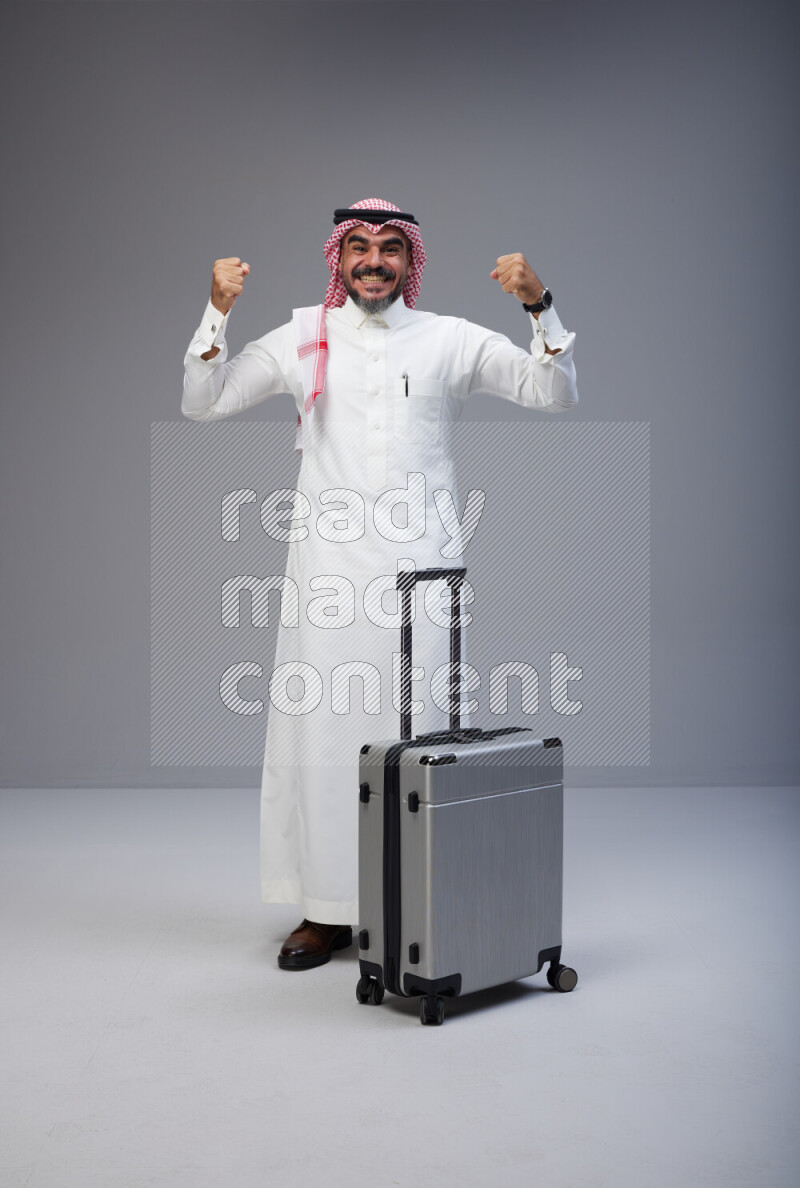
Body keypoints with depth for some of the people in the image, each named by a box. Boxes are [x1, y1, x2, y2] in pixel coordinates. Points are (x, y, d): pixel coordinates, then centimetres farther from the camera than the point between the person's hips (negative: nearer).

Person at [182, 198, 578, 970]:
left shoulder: (451, 341, 10)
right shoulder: (304, 339, 11)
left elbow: (556, 394, 8)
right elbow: (202, 402, 11)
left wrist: (540, 306, -4)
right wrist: (217, 312, -1)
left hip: (419, 562, -1)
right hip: (326, 565, 1)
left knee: (419, 732, -1)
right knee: (320, 726, 0)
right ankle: (327, 908, 11)